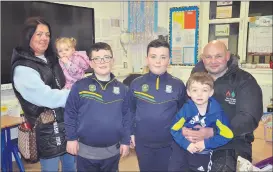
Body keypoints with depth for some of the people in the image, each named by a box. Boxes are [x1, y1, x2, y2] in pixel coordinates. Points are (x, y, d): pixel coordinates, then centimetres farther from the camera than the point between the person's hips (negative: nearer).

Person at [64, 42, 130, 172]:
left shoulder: (122, 89, -1)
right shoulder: (80, 86, -9)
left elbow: (126, 116, 3)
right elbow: (70, 114, -4)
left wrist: (125, 141, 3)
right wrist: (71, 138, -4)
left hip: (112, 151, 2)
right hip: (86, 151, -2)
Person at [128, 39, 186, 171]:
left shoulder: (178, 85, -7)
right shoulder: (136, 84, -5)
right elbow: (130, 110, 5)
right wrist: (131, 132, 5)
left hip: (169, 143, 0)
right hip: (142, 143, 1)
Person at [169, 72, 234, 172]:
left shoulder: (216, 111, -12)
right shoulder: (186, 109, -10)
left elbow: (227, 135, -12)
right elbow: (175, 130, -8)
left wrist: (206, 143, -18)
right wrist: (186, 143, -20)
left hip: (204, 153, 0)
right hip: (185, 148, 1)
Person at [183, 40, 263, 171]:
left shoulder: (245, 81, -6)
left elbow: (249, 118, -17)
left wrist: (212, 133, -27)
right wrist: (184, 128, -14)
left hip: (231, 147, -3)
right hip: (196, 145, 4)